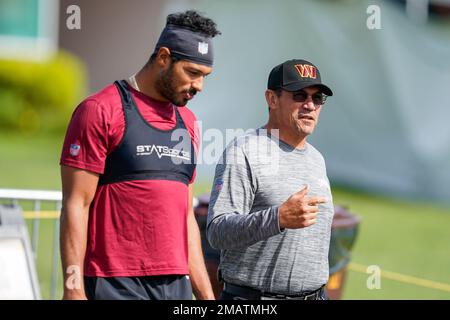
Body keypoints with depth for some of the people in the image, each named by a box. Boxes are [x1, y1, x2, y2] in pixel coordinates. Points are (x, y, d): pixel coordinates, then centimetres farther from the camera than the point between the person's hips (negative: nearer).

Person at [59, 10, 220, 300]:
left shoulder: (187, 121, 16)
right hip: (116, 286, -6)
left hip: (176, 286, 6)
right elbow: (76, 205, -9)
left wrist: (206, 295, 16)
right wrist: (74, 288, -15)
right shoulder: (101, 111, -5)